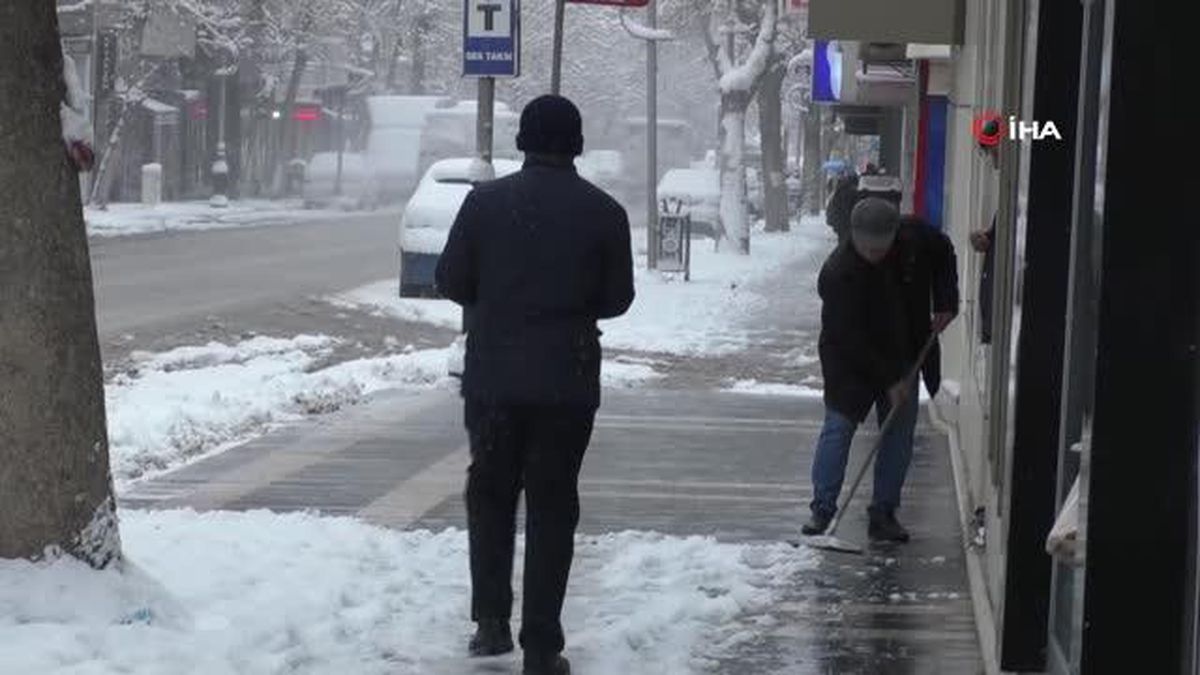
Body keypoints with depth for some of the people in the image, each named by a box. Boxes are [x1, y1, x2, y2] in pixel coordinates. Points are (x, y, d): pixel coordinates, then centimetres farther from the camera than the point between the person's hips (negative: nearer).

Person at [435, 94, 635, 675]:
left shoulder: (485, 202, -5)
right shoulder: (603, 212, -4)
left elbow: (451, 282, -1)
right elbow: (617, 298, 2)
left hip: (493, 376, 0)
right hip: (567, 382, 0)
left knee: (490, 492, 17)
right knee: (552, 506, 6)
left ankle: (491, 617, 10)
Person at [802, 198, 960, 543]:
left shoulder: (914, 235, -15)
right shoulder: (837, 272, -29)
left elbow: (943, 254, 9)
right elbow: (849, 337, -26)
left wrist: (945, 303, -2)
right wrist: (889, 380, -25)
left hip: (902, 358, 5)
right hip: (851, 361, -4)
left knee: (900, 433, 2)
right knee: (838, 426, -8)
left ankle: (883, 513, 7)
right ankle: (822, 509, -2)